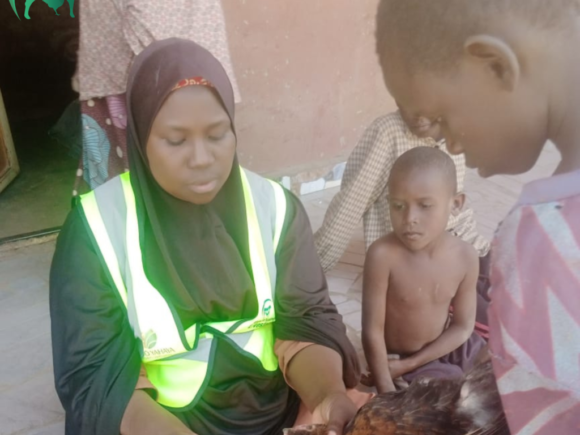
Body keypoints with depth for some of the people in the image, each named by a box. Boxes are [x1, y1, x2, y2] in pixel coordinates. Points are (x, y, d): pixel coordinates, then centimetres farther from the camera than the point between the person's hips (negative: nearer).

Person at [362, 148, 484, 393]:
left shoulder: (465, 256, -16)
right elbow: (372, 331, -22)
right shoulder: (383, 255, -29)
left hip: (446, 347, 5)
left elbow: (463, 326, -9)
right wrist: (387, 391, -19)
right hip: (394, 357, -4)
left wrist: (408, 364, -15)